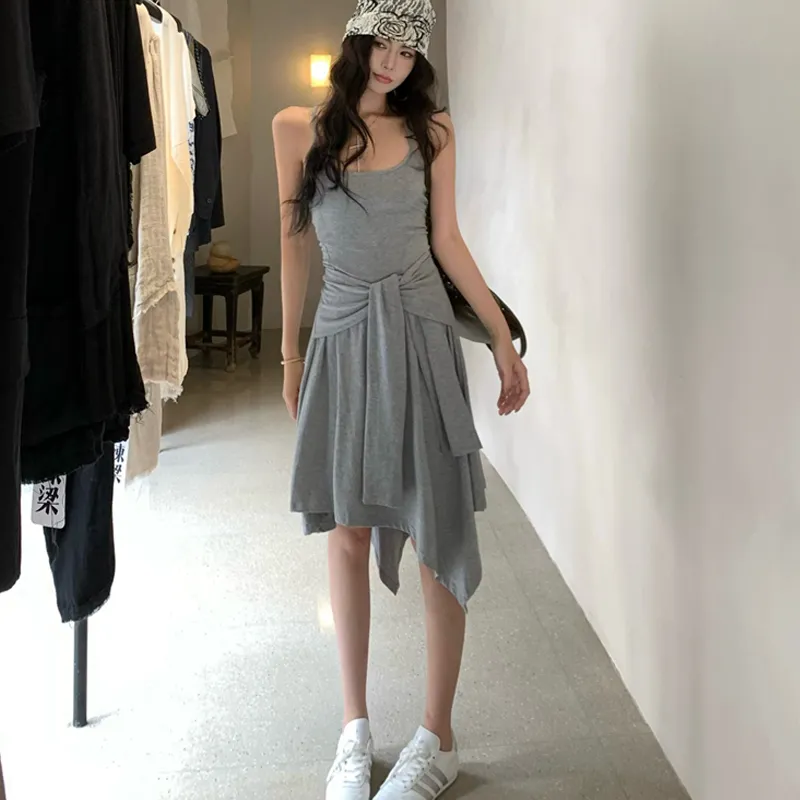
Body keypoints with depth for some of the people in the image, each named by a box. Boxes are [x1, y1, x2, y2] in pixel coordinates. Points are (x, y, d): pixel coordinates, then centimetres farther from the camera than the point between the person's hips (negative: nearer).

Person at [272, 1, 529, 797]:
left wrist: (503, 336, 3)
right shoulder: (299, 128, 3)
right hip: (343, 337, 0)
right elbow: (294, 239, 8)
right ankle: (356, 728, 19)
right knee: (347, 529, 5)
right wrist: (291, 349, 9)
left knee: (438, 530, -1)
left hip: (419, 334, 0)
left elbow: (447, 241, 6)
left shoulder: (431, 130, 5)